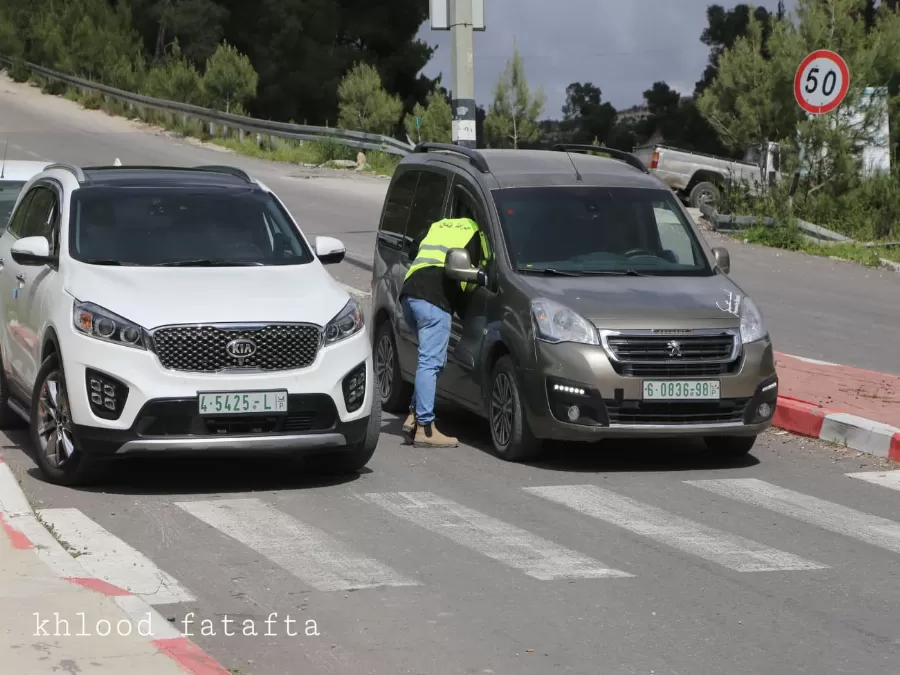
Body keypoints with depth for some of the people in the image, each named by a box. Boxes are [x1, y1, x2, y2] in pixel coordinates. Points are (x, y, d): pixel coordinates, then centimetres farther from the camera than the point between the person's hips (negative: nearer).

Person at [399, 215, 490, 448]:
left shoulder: (439, 226, 33)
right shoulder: (476, 233, 14)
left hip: (409, 291, 7)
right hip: (434, 298, -7)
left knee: (430, 360, 19)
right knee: (431, 363, -9)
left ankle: (414, 416, 14)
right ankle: (424, 429, -12)